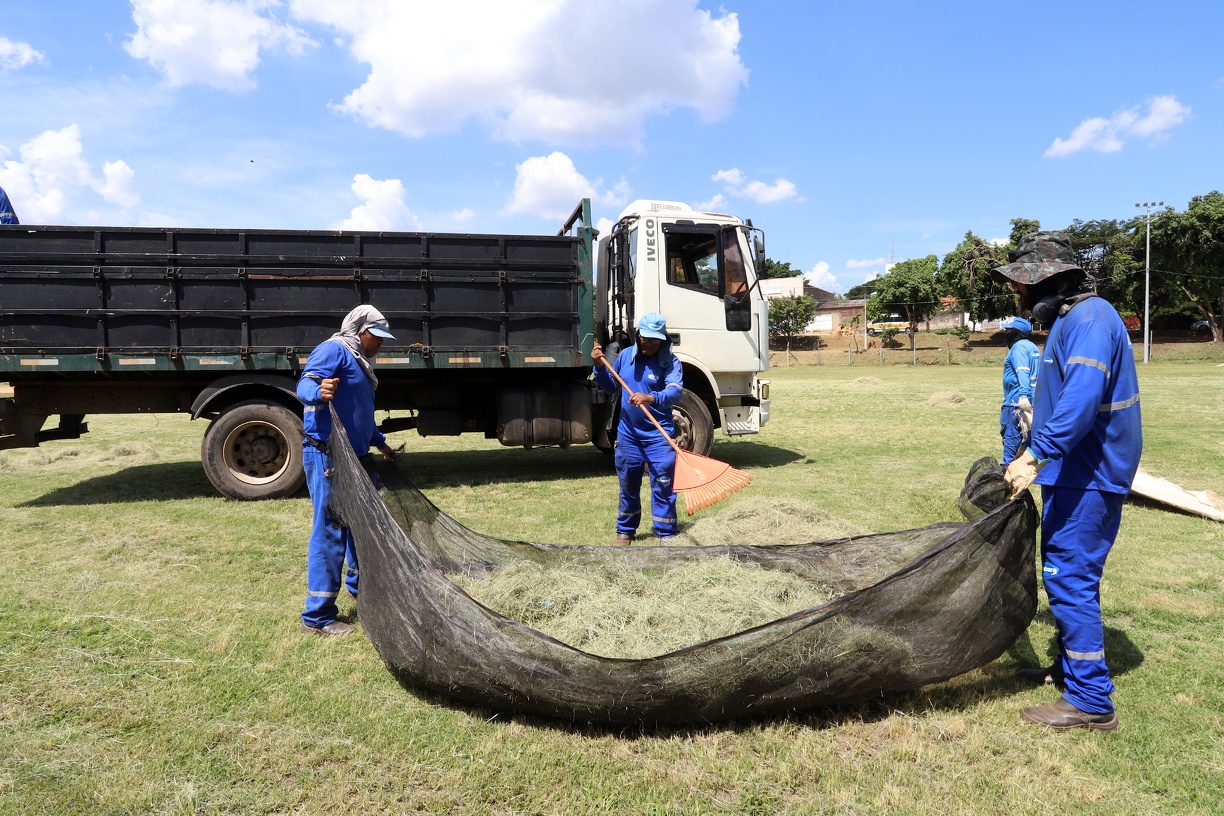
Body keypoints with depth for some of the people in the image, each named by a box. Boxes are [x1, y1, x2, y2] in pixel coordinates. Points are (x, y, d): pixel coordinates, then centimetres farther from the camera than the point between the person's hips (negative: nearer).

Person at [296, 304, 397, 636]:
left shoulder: (358, 361, 23)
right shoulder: (333, 350, -8)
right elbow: (305, 384, -23)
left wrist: (381, 444, 37)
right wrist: (319, 392, -45)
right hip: (327, 456, -10)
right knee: (329, 531, -9)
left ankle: (358, 584, 40)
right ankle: (317, 616, -3)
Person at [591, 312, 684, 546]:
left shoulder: (670, 362, -9)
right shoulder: (626, 355, 5)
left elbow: (675, 392, -26)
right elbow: (610, 386, 18)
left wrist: (650, 398, -44)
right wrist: (599, 367, 1)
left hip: (658, 435, -4)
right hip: (628, 433, 4)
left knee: (663, 486, -3)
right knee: (627, 485, 15)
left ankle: (667, 533, 7)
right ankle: (625, 531, 30)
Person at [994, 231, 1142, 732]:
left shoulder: (1089, 319, -17)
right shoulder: (1068, 320, 16)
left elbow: (1081, 400, -30)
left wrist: (1037, 457, -31)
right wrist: (1030, 454, 20)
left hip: (1088, 479, -11)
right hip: (1074, 473, 11)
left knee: (1069, 579, -7)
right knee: (1065, 574, 18)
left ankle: (1091, 701, 2)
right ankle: (1071, 668, 32)